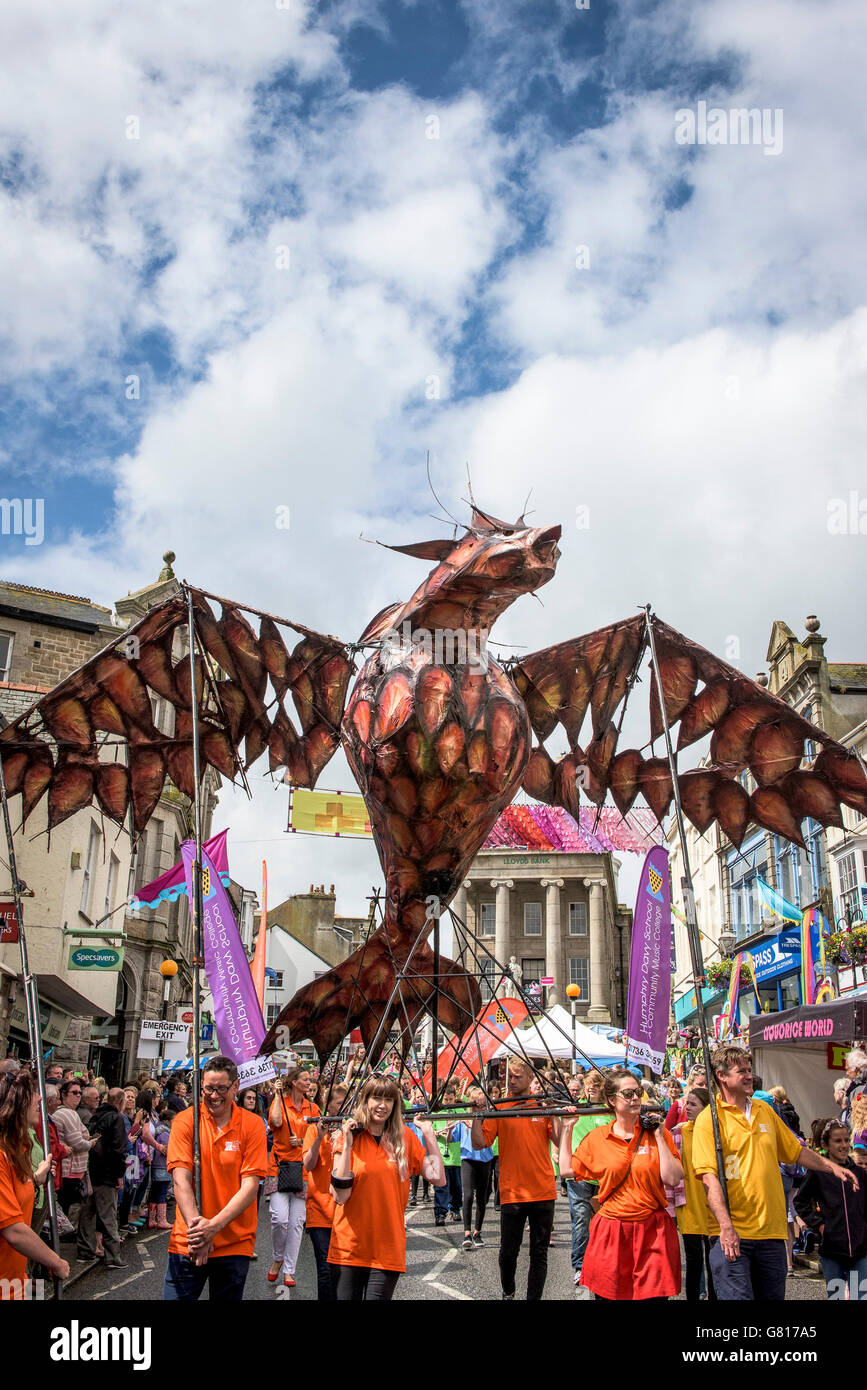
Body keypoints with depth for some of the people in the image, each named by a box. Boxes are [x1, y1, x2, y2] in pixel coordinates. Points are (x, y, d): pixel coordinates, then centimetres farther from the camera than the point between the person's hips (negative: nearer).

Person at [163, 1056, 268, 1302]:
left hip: (234, 1243, 0)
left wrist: (214, 1225, -20)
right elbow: (181, 1179, -8)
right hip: (189, 1243, 0)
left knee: (227, 1299, 7)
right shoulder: (185, 1122, -2)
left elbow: (250, 1186, -8)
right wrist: (196, 1227, -22)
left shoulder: (252, 1125, -3)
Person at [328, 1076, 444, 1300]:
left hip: (388, 1249, 1)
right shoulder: (351, 1136, -3)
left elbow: (439, 1179, -1)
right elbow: (340, 1196, -12)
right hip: (349, 1246, -1)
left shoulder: (404, 1137, 4)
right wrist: (347, 1146, -18)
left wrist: (428, 1134, -3)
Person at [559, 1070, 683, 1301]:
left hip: (652, 1232, -1)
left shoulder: (656, 1133, 2)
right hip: (610, 1232, 1)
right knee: (607, 1294, 4)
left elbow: (673, 1179, -6)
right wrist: (567, 1130, 11)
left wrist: (659, 1137, -9)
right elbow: (568, 1170, 11)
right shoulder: (596, 1139, 5)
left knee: (653, 1295, -3)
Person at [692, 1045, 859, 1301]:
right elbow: (709, 1176, -15)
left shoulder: (765, 1111, 13)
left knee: (773, 1297, 8)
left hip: (772, 1231, 6)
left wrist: (832, 1167, 18)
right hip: (732, 1233, -6)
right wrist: (725, 1226, -23)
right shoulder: (709, 1118, -7)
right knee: (736, 1295, -12)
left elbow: (795, 1151, 26)